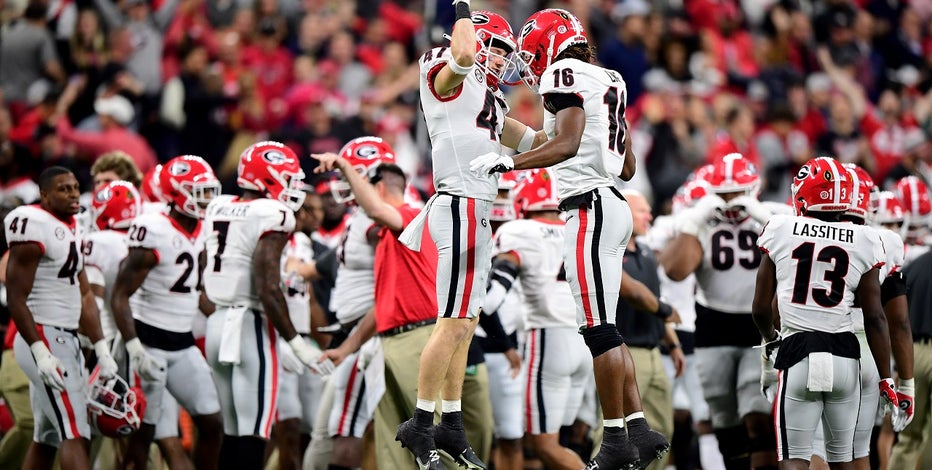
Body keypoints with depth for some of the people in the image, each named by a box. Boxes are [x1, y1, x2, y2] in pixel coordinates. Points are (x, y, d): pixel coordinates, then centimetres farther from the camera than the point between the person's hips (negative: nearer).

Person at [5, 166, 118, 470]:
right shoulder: (34, 227, -14)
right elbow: (16, 299, -16)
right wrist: (40, 353, -22)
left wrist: (101, 349, 10)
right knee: (74, 434, -15)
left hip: (68, 340, 9)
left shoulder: (74, 231, 14)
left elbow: (84, 296, 17)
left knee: (47, 438, 13)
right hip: (43, 339, -9)